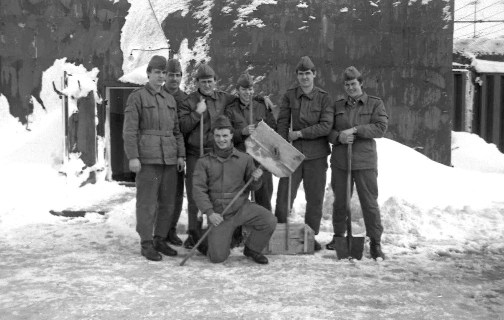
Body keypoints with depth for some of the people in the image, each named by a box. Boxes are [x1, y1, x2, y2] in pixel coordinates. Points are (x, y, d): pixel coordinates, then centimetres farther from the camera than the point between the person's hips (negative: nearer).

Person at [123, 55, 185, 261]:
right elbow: (129, 130, -7)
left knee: (167, 202, 8)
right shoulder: (136, 97, 0)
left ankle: (160, 240, 20)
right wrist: (132, 157, -14)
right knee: (147, 202, -3)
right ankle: (146, 244, 5)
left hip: (169, 158, 6)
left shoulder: (170, 99, 17)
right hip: (148, 158, -6)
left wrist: (181, 155, 11)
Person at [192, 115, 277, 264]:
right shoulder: (204, 162, 1)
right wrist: (209, 212, -18)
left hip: (242, 208, 1)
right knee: (218, 257, -11)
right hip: (219, 214, -1)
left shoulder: (244, 159, 3)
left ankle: (252, 249, 4)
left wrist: (256, 179, -14)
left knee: (269, 220, -25)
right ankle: (218, 240, 26)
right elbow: (198, 190, -5)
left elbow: (252, 187, 10)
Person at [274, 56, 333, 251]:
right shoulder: (289, 96, 6)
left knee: (315, 198, 6)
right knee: (284, 196, -2)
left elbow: (326, 126, -7)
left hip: (316, 155, 0)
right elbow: (282, 123, 2)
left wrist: (300, 133, -11)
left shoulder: (323, 98, 2)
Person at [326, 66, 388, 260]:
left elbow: (381, 127, -8)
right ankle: (338, 236, 27)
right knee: (340, 201, 11)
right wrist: (338, 137, -13)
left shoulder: (375, 104, 5)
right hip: (340, 161, 3)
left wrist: (355, 130, -17)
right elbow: (327, 129, 9)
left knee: (369, 202, -3)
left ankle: (375, 242, 5)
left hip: (365, 161, -3)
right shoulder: (337, 106, 13)